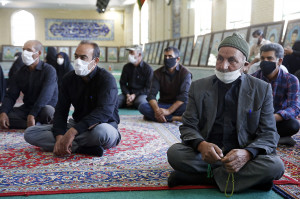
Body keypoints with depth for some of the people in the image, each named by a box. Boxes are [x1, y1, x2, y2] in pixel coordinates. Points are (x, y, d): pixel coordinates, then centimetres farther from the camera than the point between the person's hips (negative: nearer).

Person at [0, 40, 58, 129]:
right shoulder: (20, 72, 8)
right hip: (26, 108, 5)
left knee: (47, 111, -40)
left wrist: (32, 115, -34)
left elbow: (45, 95, -23)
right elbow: (10, 95, 3)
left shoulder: (49, 70, -9)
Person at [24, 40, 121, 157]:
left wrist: (72, 132, -37)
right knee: (30, 133, -10)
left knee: (101, 130, -44)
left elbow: (104, 112, -30)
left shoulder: (106, 79, -15)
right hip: (77, 125, 6)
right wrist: (59, 138, -21)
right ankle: (83, 148, -23)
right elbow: (61, 110, -2)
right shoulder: (69, 78, 3)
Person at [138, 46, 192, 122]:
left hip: (178, 105, -3)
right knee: (142, 107, -26)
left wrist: (169, 111, -29)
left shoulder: (185, 73, -6)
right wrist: (157, 110, -28)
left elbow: (184, 96, -18)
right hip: (163, 104, 3)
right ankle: (176, 118, -30)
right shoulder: (158, 73, 2)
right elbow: (152, 95, -7)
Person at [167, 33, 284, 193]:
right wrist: (201, 144, -25)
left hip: (242, 156, 0)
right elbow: (188, 126, 0)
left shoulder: (262, 89, 2)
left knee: (275, 166, -30)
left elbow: (269, 134, -2)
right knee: (174, 152, -27)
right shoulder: (198, 87, 4)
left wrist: (247, 153, -25)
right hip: (206, 154, 0)